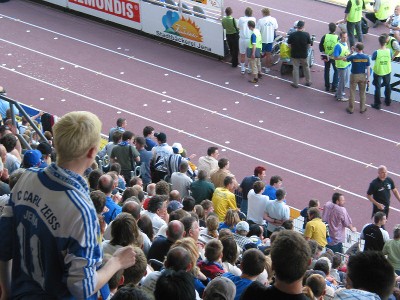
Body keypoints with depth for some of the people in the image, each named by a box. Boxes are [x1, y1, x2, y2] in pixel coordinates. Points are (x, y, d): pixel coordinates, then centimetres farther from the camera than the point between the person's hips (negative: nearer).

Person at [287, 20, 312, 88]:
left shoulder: (292, 35, -15)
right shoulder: (306, 34, -14)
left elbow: (289, 45, -6)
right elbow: (309, 45, -5)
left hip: (294, 54, -1)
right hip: (304, 54, 1)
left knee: (295, 68, 10)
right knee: (306, 67, 19)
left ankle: (295, 83, 15)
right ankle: (308, 82, 30)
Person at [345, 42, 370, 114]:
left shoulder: (353, 57, -19)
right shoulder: (366, 57, -11)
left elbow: (346, 59, 1)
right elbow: (368, 68, -7)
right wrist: (368, 78, 1)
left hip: (354, 76, -2)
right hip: (363, 76, 2)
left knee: (352, 93, 11)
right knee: (362, 93, 15)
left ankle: (351, 109, 19)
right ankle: (362, 109, 24)